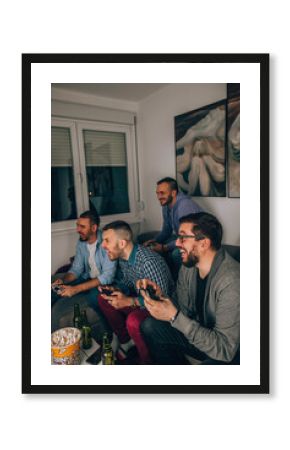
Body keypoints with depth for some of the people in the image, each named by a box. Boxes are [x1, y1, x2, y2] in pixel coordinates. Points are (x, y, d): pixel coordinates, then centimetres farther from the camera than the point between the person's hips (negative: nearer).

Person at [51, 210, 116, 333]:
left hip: (105, 283, -7)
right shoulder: (81, 243, 1)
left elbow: (107, 276, -28)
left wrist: (76, 289, -32)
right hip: (88, 279, 7)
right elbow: (76, 269, 7)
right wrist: (62, 280, -15)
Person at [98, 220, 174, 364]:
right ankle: (126, 341, 13)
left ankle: (147, 361, -5)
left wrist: (130, 301, -32)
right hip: (140, 299, 9)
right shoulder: (122, 257, -4)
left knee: (133, 320, -34)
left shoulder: (150, 261, -32)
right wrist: (114, 290, -9)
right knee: (103, 299, 1)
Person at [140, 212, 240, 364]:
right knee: (149, 326, -3)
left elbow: (225, 349, -30)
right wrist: (161, 296, -19)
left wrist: (174, 317, -35)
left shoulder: (232, 281, -32)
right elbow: (184, 308, 1)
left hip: (231, 351, -6)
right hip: (200, 331, 7)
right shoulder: (188, 266, -8)